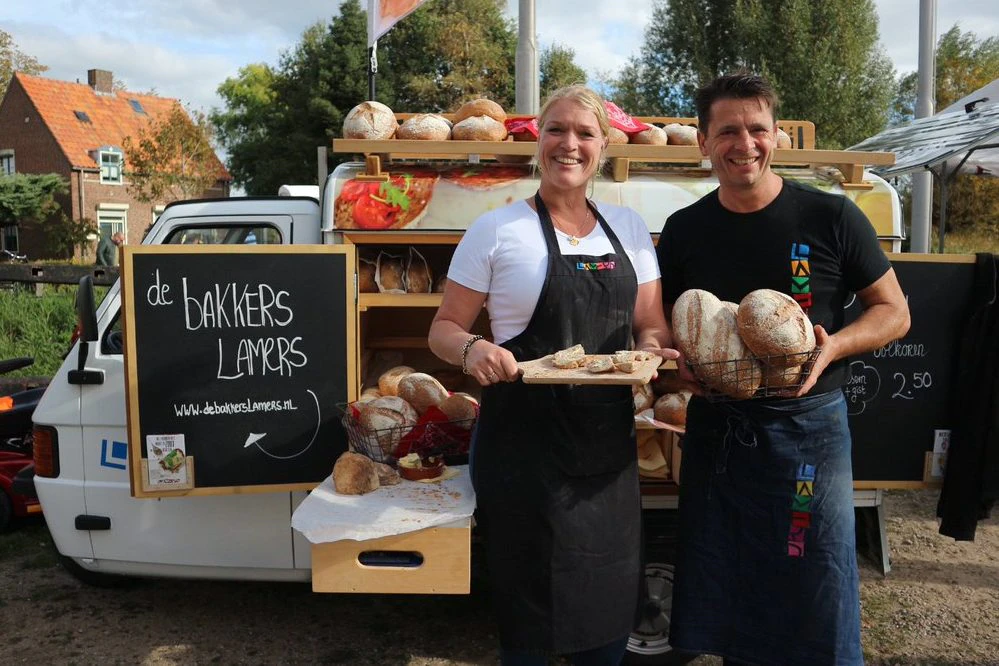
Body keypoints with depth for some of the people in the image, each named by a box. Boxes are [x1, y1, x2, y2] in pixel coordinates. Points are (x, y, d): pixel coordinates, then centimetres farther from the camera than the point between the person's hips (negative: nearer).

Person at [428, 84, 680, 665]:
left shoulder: (629, 227, 9)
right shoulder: (497, 230, -4)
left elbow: (652, 325, 13)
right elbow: (444, 329, -1)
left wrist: (655, 346, -9)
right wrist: (472, 349, -22)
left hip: (609, 442, 4)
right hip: (524, 443, -4)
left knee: (612, 608, 14)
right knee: (529, 613, 7)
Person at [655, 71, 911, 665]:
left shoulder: (831, 217, -7)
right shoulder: (685, 230, 1)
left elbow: (894, 312, 1)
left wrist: (832, 347, -18)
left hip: (808, 423, -2)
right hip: (715, 428, 3)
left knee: (818, 607, 8)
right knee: (719, 603, 15)